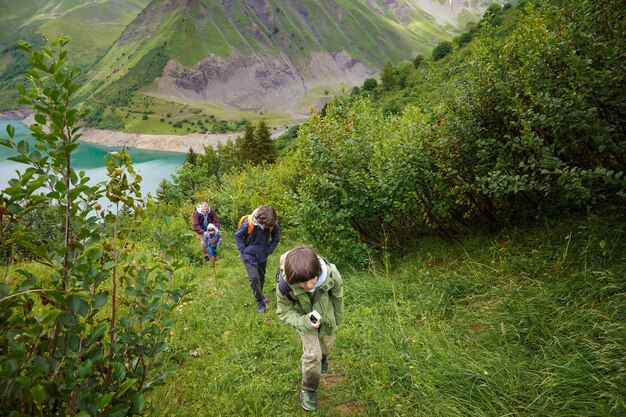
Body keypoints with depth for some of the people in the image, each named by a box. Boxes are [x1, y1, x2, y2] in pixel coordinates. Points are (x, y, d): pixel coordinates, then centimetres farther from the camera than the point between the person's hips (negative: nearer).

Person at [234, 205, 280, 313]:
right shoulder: (248, 222, -29)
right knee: (254, 278, -14)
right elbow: (237, 236, -13)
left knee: (261, 277, 17)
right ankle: (260, 300, 5)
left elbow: (276, 238, 1)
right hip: (249, 255, -3)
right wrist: (244, 251, -14)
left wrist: (268, 250, -5)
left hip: (262, 256, 4)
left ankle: (258, 296, 39)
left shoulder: (273, 224, -19)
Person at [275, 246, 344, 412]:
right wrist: (303, 322, -37)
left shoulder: (331, 274, -39)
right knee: (312, 355, -8)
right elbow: (284, 311, -20)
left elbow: (337, 296, -15)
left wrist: (338, 317, 3)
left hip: (326, 316, 2)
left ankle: (323, 356, 62)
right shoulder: (284, 286, -40)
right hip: (306, 319, -2)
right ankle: (308, 389, 19)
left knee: (326, 344, 26)